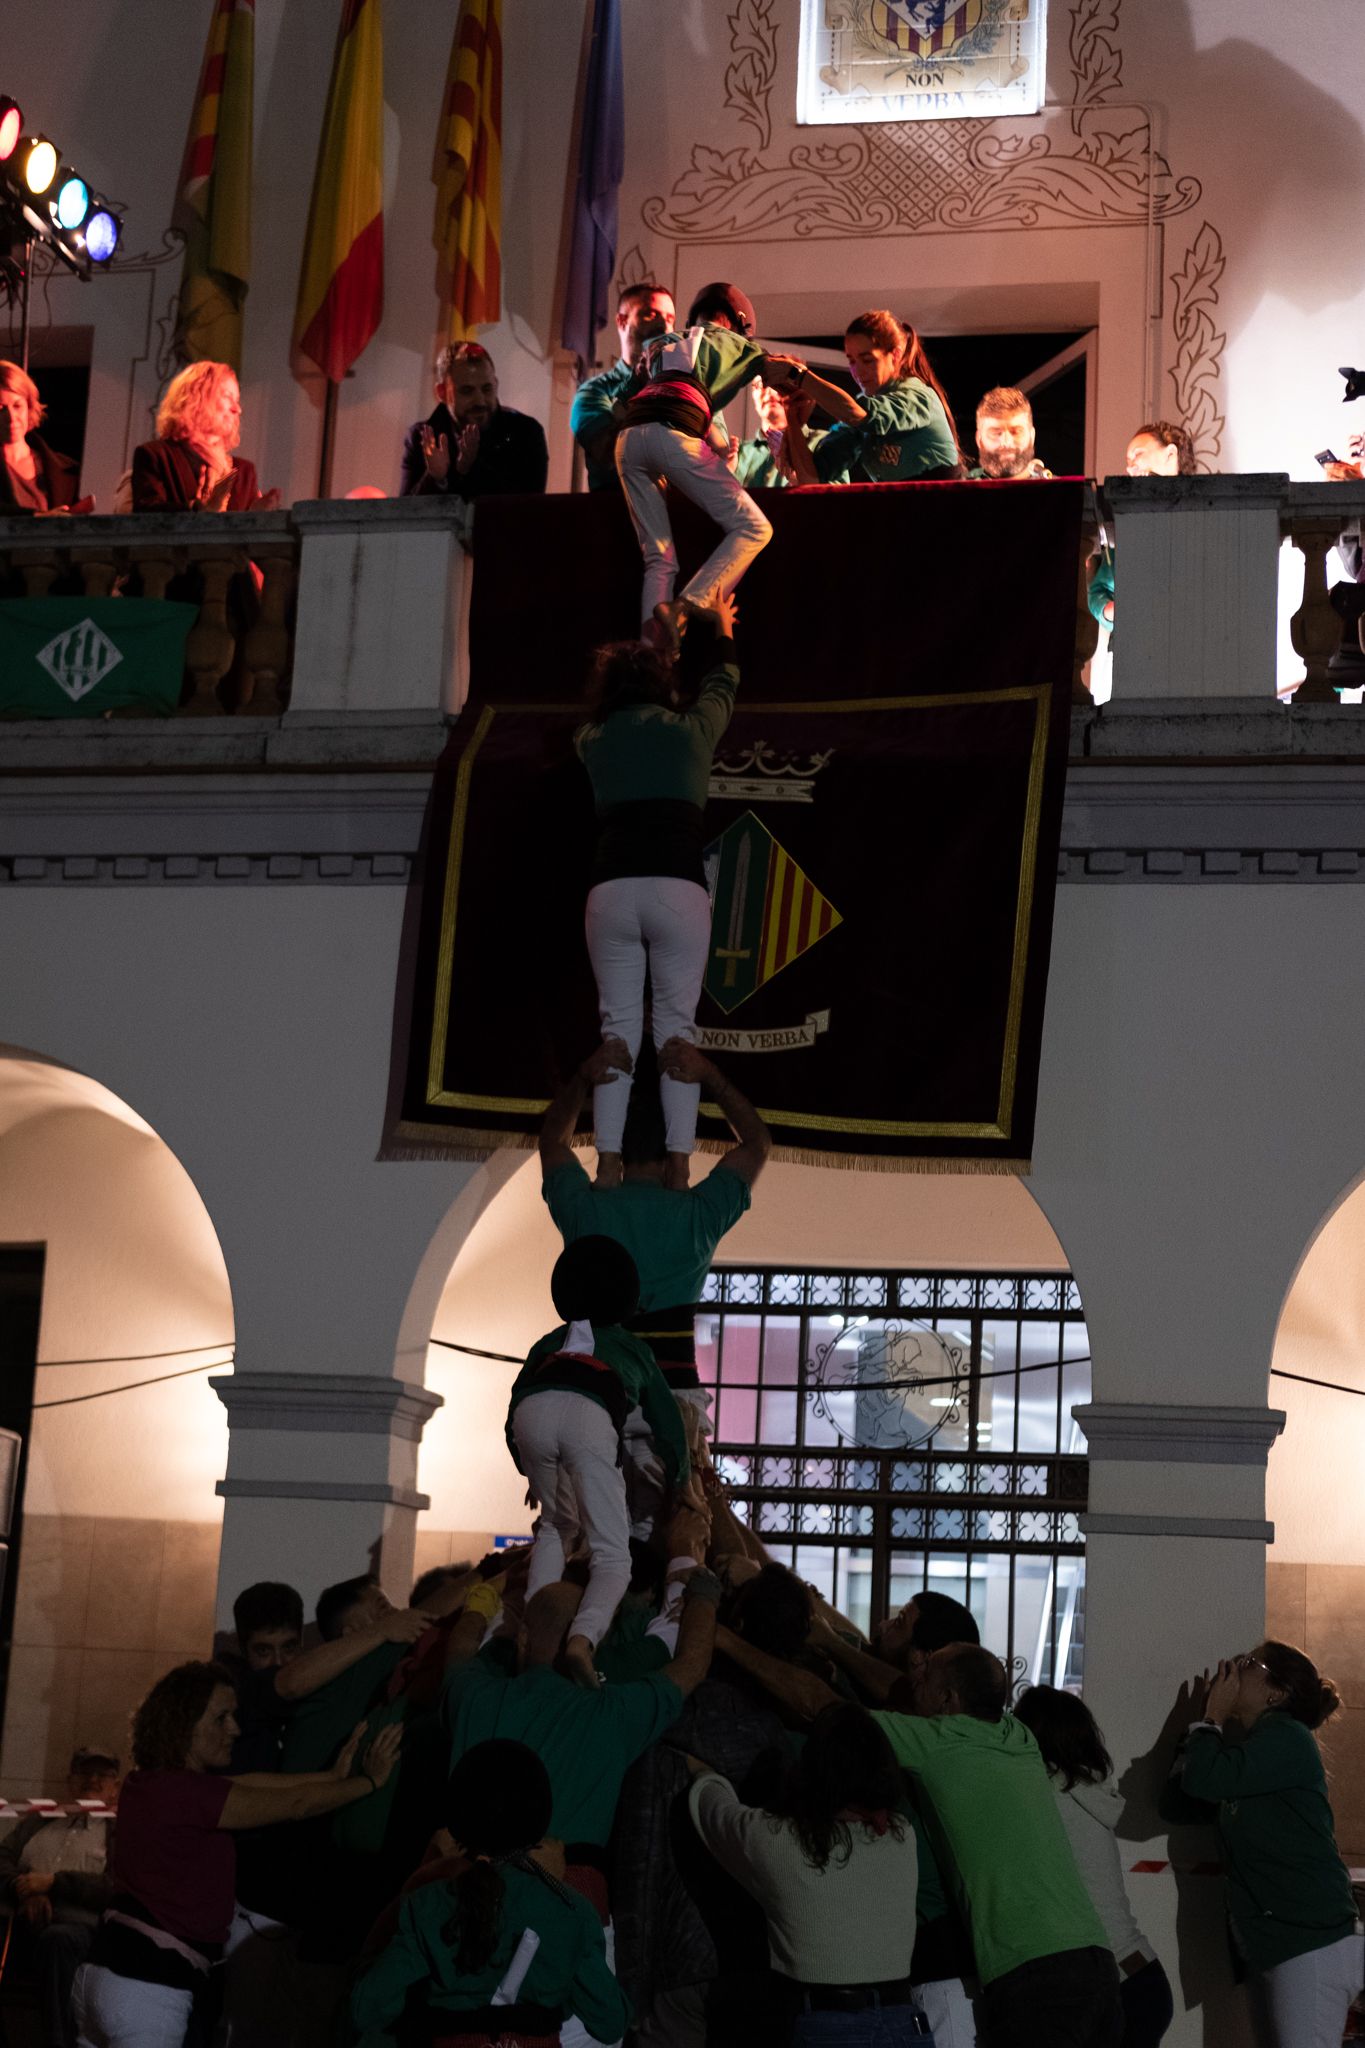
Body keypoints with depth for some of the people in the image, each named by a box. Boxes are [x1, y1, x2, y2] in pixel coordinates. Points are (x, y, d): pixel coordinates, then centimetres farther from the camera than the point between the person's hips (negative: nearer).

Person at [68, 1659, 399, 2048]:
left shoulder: (150, 1783, 12)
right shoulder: (184, 1790, -16)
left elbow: (251, 1784, 11)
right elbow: (295, 1804, -11)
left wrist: (334, 1775, 10)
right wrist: (371, 1780, 2)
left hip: (111, 1969, 10)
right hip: (145, 1988, -10)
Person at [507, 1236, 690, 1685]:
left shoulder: (550, 1342, 38)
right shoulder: (633, 1349, 36)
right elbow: (668, 1427, 42)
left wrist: (533, 1475, 47)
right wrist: (681, 1481, 59)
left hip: (532, 1413, 3)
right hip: (589, 1417, -3)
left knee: (557, 1525, 29)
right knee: (613, 1556, -2)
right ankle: (584, 1637, -29)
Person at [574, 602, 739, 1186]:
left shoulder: (592, 740, 18)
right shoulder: (690, 731, 13)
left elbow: (613, 705, 42)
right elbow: (721, 686, 36)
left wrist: (657, 640, 58)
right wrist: (720, 634, 56)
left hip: (610, 891, 2)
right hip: (679, 890, -1)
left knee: (618, 1027, 4)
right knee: (677, 1026, 2)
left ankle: (608, 1164, -6)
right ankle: (678, 1165, -7)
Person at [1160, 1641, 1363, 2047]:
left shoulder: (1286, 1738, -7)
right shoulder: (1252, 1752, 21)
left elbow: (1204, 1780, -22)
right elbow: (1176, 1805, 17)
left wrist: (1214, 1715, -4)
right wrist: (1204, 1717, 15)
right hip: (1272, 1951, 9)